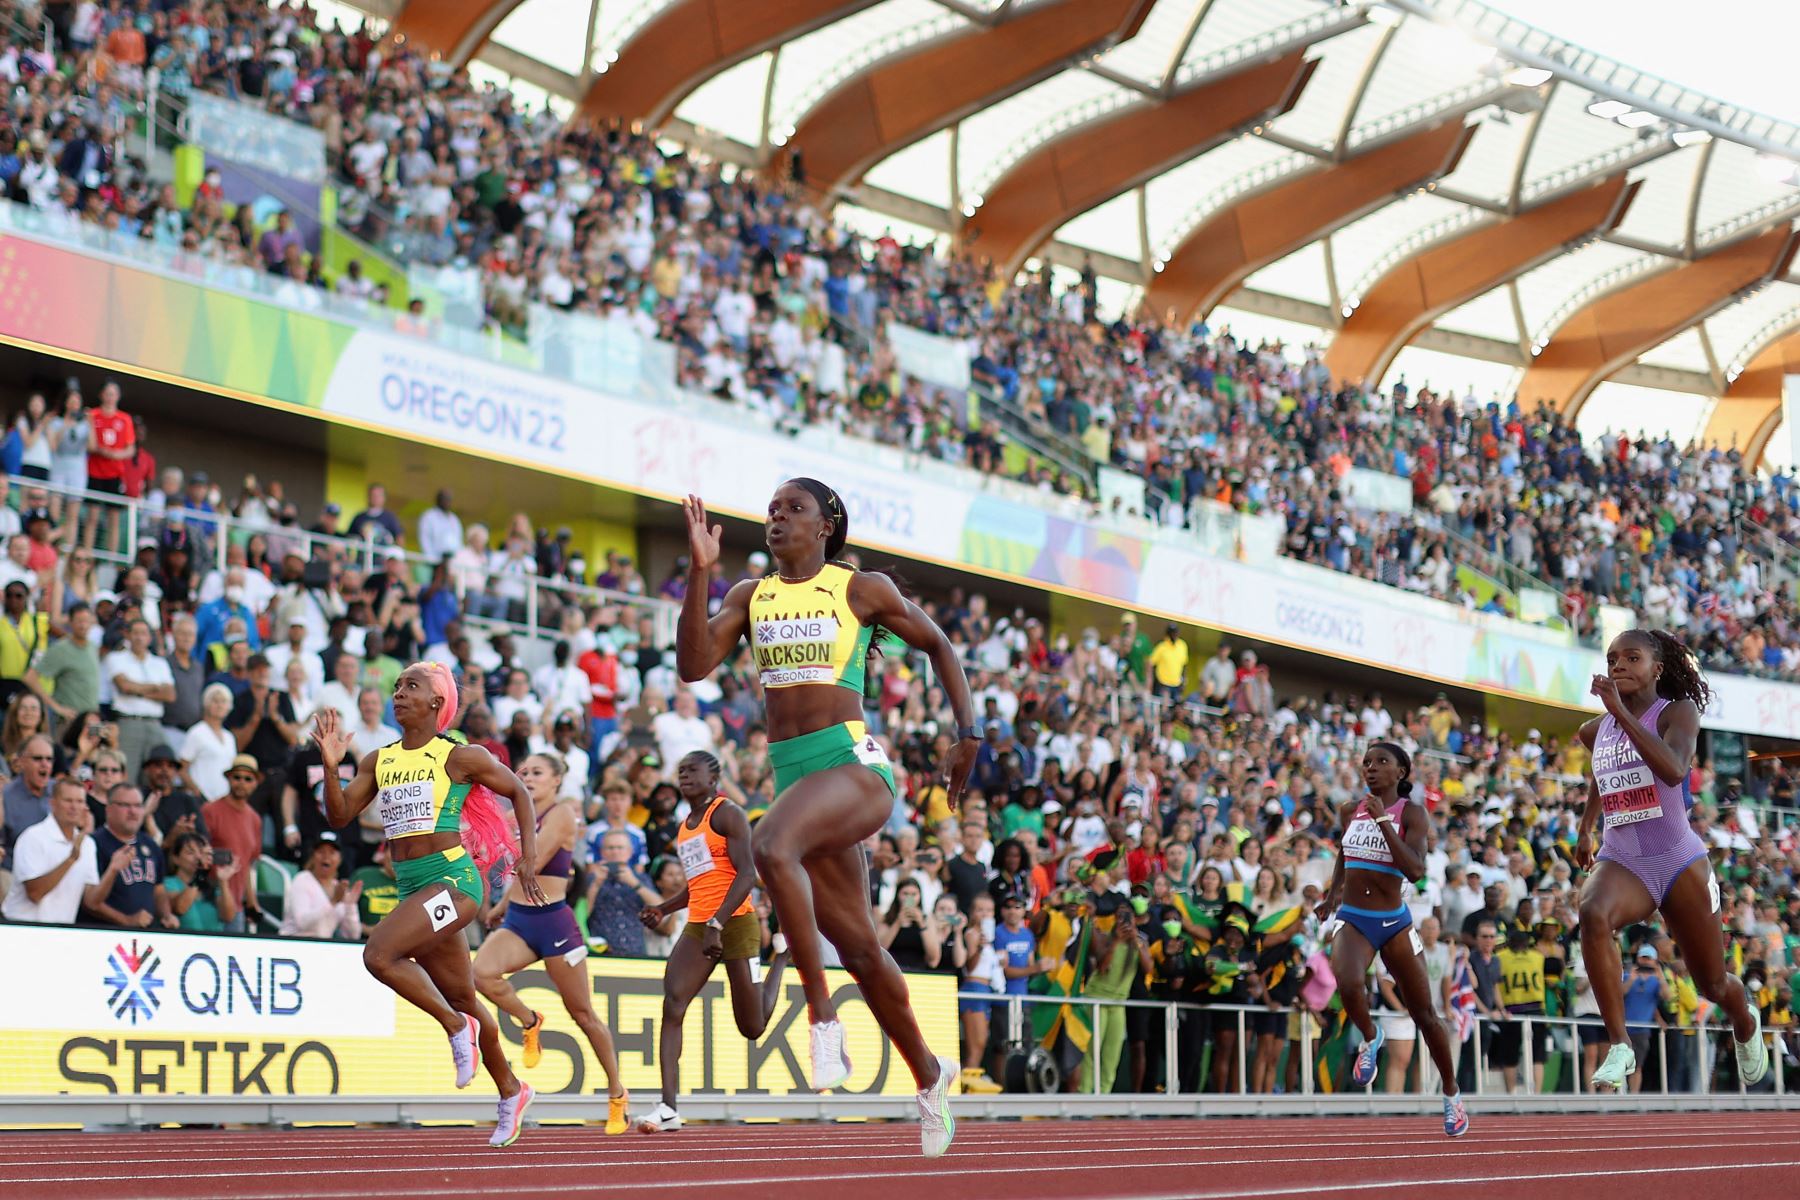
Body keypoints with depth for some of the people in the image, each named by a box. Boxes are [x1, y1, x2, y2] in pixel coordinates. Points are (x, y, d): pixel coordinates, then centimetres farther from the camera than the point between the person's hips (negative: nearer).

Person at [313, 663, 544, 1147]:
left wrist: (529, 858, -1)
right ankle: (511, 1092, 30)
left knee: (379, 954, -25)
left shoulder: (459, 757, -4)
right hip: (412, 886, 7)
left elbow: (519, 792, 6)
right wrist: (329, 764, -8)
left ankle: (457, 1028, -7)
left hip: (453, 879, -7)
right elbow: (340, 816, 6)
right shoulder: (378, 761, 11)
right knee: (462, 998, 14)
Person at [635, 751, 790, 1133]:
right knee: (672, 1005, -18)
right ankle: (668, 1107, -24)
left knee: (753, 1027, 3)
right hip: (697, 928, 7)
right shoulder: (685, 826, 19)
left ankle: (783, 953, 33)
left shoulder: (727, 814, -6)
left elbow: (747, 874, -15)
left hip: (735, 922, -7)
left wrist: (717, 923, -24)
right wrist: (663, 909, 14)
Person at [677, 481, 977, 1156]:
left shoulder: (863, 589, 2)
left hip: (855, 764, -6)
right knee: (858, 947, 10)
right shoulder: (750, 597, 12)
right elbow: (693, 665, -1)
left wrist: (968, 734, 5)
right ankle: (929, 1075, 29)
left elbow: (937, 646, 14)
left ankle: (823, 1017, -26)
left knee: (771, 846, -36)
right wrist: (699, 570, -8)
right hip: (791, 772, 6)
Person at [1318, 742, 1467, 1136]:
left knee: (1424, 1014, 6)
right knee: (1349, 986, -31)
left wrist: (1383, 821, -23)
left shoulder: (1410, 814, -6)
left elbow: (1415, 870, -22)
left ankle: (1452, 1095, 26)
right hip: (1353, 920, 2)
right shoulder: (1349, 810, 6)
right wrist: (1333, 894, 17)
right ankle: (1370, 1038, 2)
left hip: (1394, 922, -2)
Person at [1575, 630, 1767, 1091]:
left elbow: (1673, 770, -31)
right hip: (1620, 860, 3)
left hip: (1678, 861, -3)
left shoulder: (1678, 712, -9)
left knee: (1713, 985, 11)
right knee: (1593, 913, -35)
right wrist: (1585, 828, 30)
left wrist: (1621, 711, -33)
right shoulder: (1596, 731, 7)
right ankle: (1619, 1046, -32)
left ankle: (1745, 1020, 51)